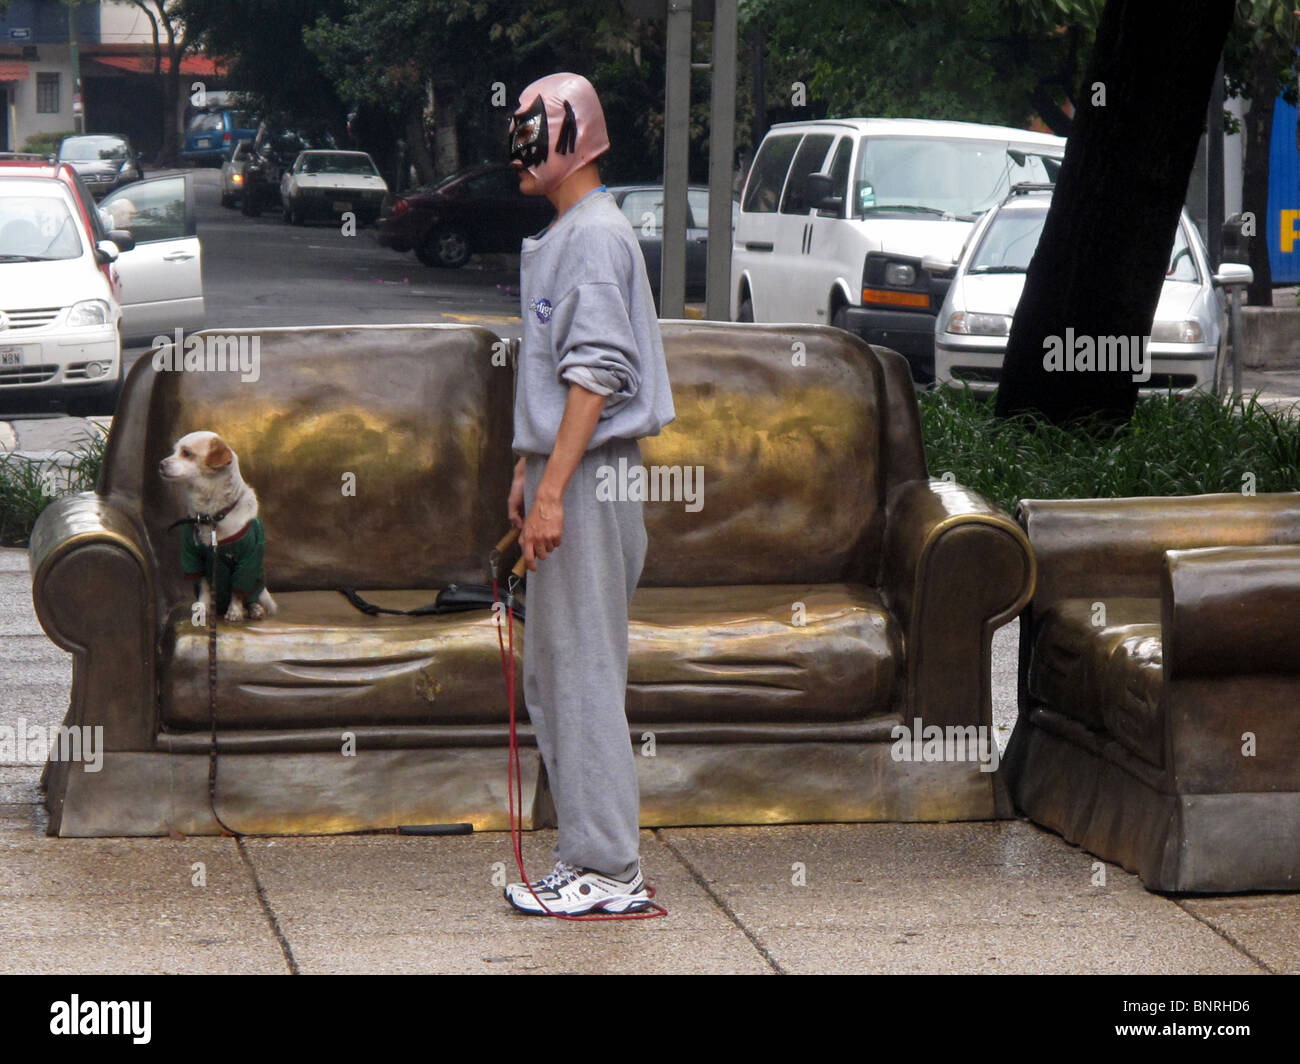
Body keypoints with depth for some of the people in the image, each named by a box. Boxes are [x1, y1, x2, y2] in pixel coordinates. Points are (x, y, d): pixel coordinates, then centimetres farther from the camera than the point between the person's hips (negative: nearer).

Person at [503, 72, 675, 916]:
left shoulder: (598, 235, -14)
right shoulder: (561, 237, 18)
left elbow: (596, 375, -21)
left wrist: (553, 493, -23)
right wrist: (527, 473, 22)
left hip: (591, 478, -11)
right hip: (563, 471, 11)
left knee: (586, 672, -9)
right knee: (552, 676, 13)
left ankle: (609, 870, -6)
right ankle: (587, 853, 19)